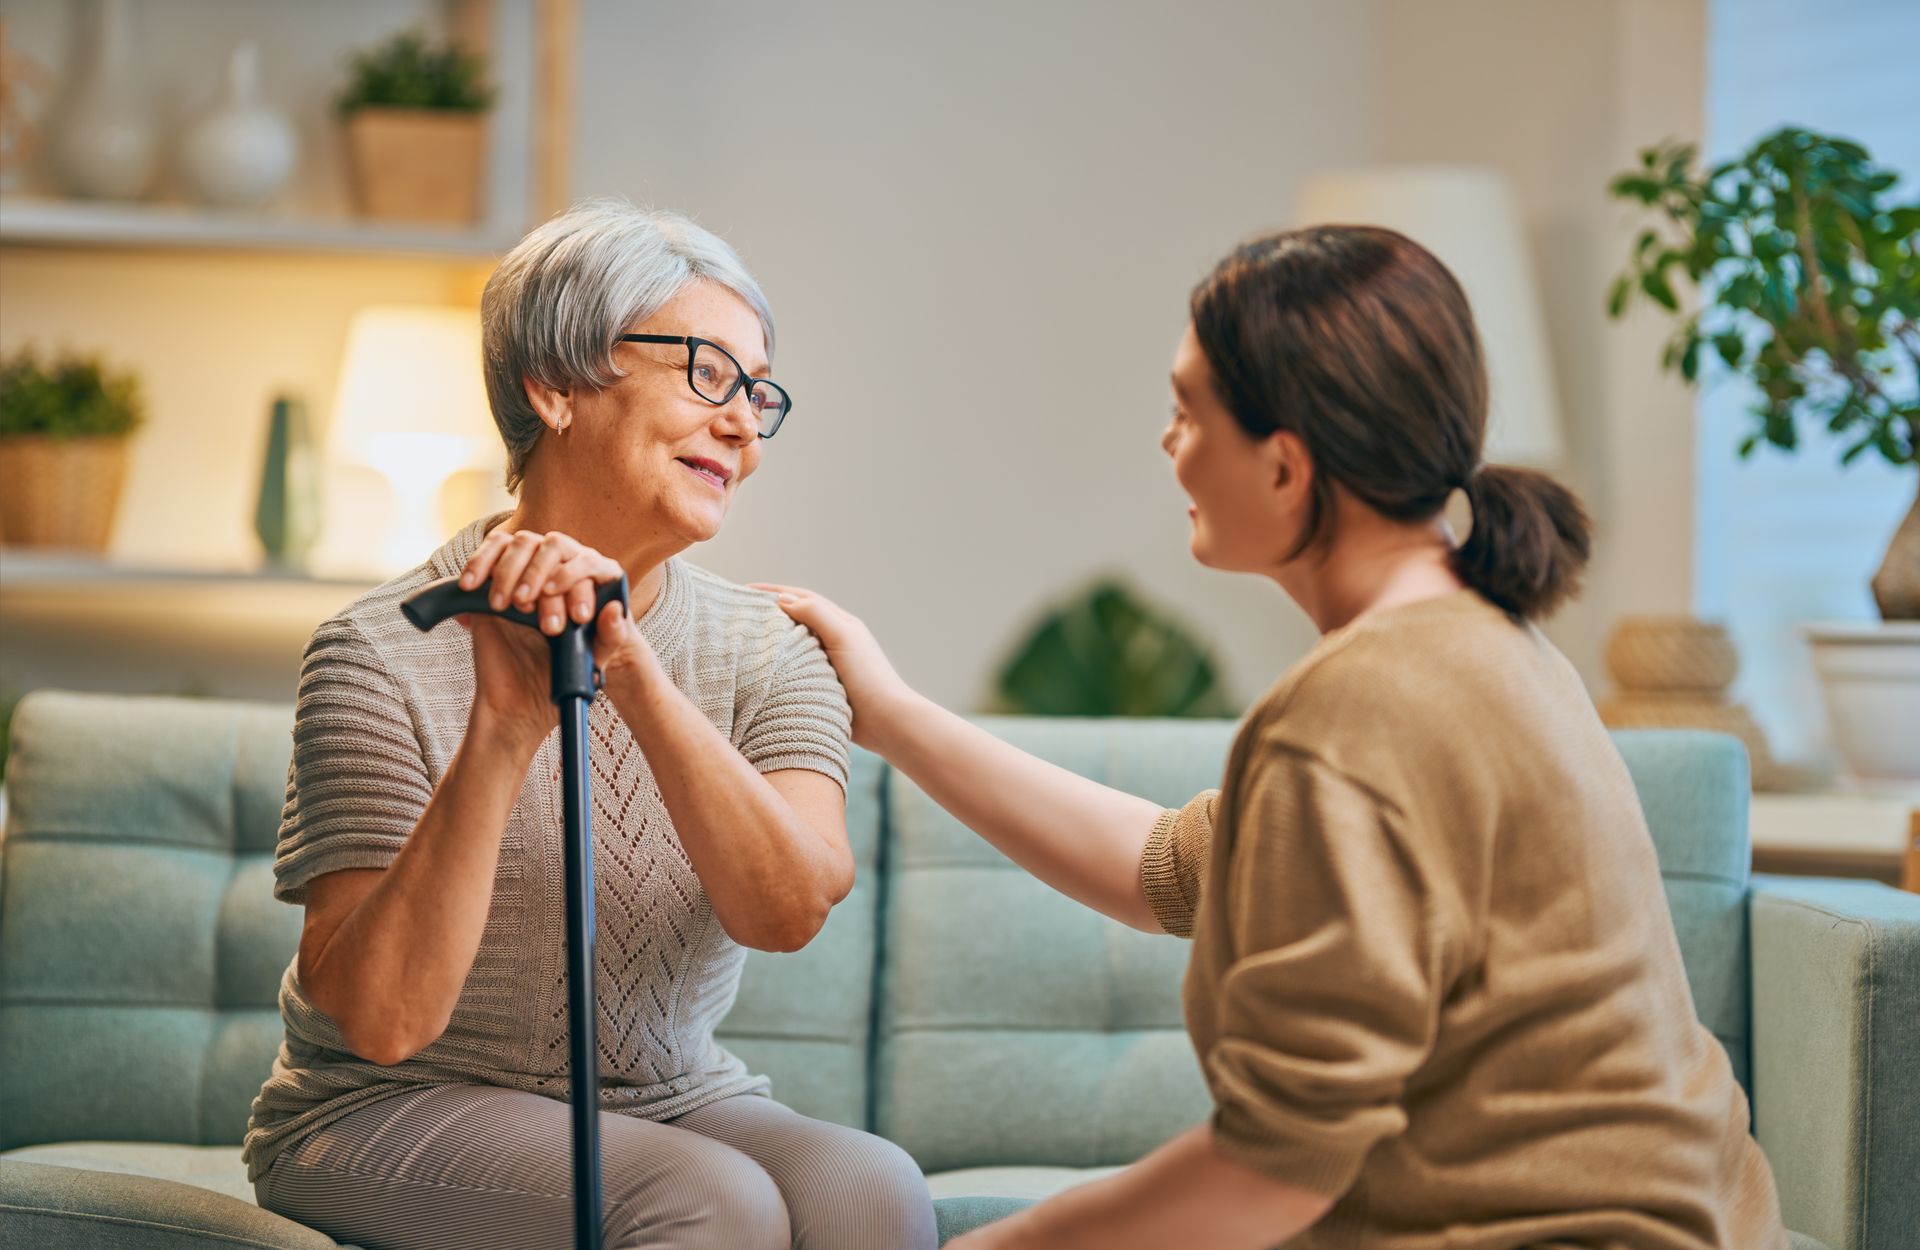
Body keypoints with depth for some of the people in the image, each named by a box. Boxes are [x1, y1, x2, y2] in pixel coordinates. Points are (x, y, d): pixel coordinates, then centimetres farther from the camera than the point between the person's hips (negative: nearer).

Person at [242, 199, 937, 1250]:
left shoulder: (769, 657, 1)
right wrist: (503, 729, -28)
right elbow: (381, 1017, -20)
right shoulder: (385, 654, -12)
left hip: (674, 1105, 4)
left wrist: (630, 668, -29)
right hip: (391, 1119, -4)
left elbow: (790, 908, -19)